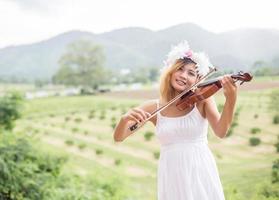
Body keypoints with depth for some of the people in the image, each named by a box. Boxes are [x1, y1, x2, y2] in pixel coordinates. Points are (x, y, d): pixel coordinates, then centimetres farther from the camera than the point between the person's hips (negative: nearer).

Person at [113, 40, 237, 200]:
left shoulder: (202, 99, -2)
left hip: (200, 172, -1)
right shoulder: (153, 107, 0)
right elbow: (118, 138, -4)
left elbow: (221, 131, -17)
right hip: (172, 176, 1)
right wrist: (125, 118, -26)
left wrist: (231, 100, -33)